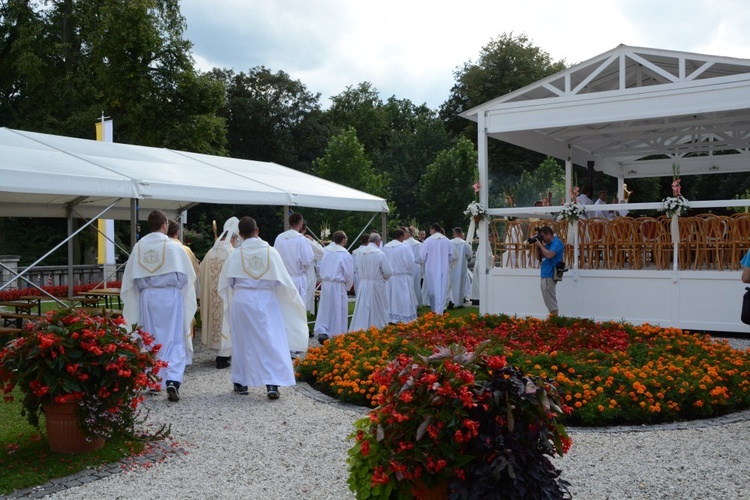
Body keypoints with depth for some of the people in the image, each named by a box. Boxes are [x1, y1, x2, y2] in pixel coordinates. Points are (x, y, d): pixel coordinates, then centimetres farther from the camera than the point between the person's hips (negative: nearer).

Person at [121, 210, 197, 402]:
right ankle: (173, 380, -13)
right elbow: (186, 275, -7)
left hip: (147, 297, 4)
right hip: (170, 296, -3)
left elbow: (132, 277, 5)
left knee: (150, 339, 15)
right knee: (174, 339, 2)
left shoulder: (139, 247, 0)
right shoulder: (172, 247, -10)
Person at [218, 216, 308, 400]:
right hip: (266, 300, -1)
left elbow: (226, 283, 6)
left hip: (241, 301, 1)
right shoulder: (271, 252, -6)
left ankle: (241, 383, 21)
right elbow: (283, 280, -2)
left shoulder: (235, 255, -4)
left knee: (242, 342, 13)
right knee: (271, 341, 1)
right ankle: (272, 384, -9)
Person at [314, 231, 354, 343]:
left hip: (325, 284, 5)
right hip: (338, 285, -5)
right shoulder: (345, 255, -14)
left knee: (325, 309, 14)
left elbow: (322, 269, 11)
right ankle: (337, 335, 14)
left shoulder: (326, 251, 2)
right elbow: (349, 274, -9)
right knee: (338, 310, 7)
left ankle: (322, 332, 3)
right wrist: (347, 286, 7)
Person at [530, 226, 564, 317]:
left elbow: (549, 255, -26)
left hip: (549, 275, -10)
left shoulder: (557, 243, -13)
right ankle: (554, 315, 20)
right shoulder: (549, 243, 16)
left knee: (549, 297, -8)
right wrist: (538, 246, 3)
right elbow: (542, 254, 19)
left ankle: (554, 315, -4)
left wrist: (540, 245, -16)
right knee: (548, 297, 14)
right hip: (545, 274, 10)